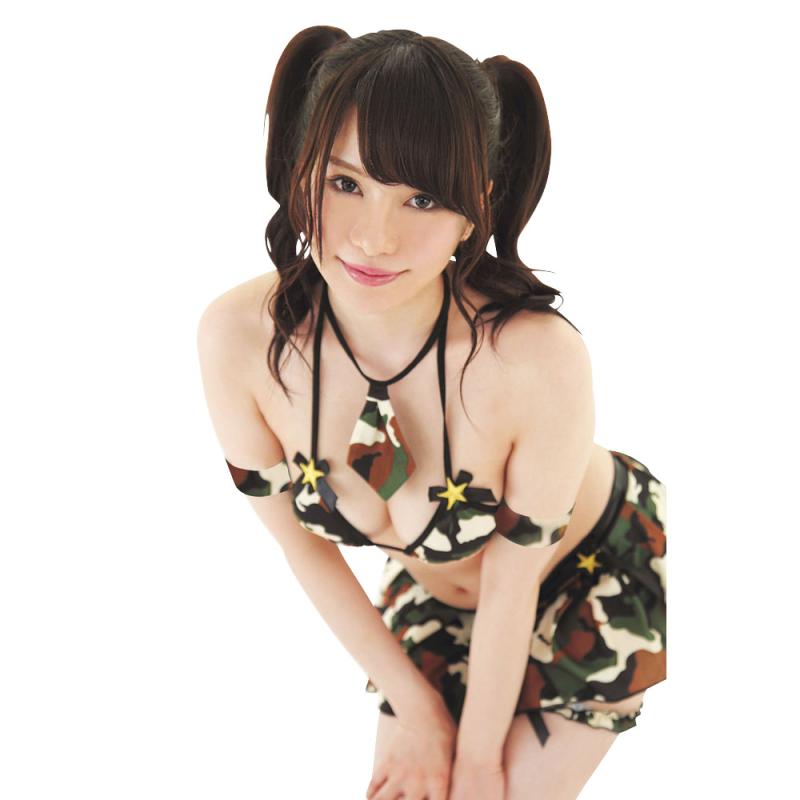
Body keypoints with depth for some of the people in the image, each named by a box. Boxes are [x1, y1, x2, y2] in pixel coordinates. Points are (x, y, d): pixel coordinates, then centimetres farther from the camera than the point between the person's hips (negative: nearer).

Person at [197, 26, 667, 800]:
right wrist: (414, 705, -2)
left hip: (592, 574, -3)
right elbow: (297, 539, -12)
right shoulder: (238, 337, -28)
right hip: (433, 587, 3)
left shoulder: (538, 360, -39)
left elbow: (513, 578, -23)